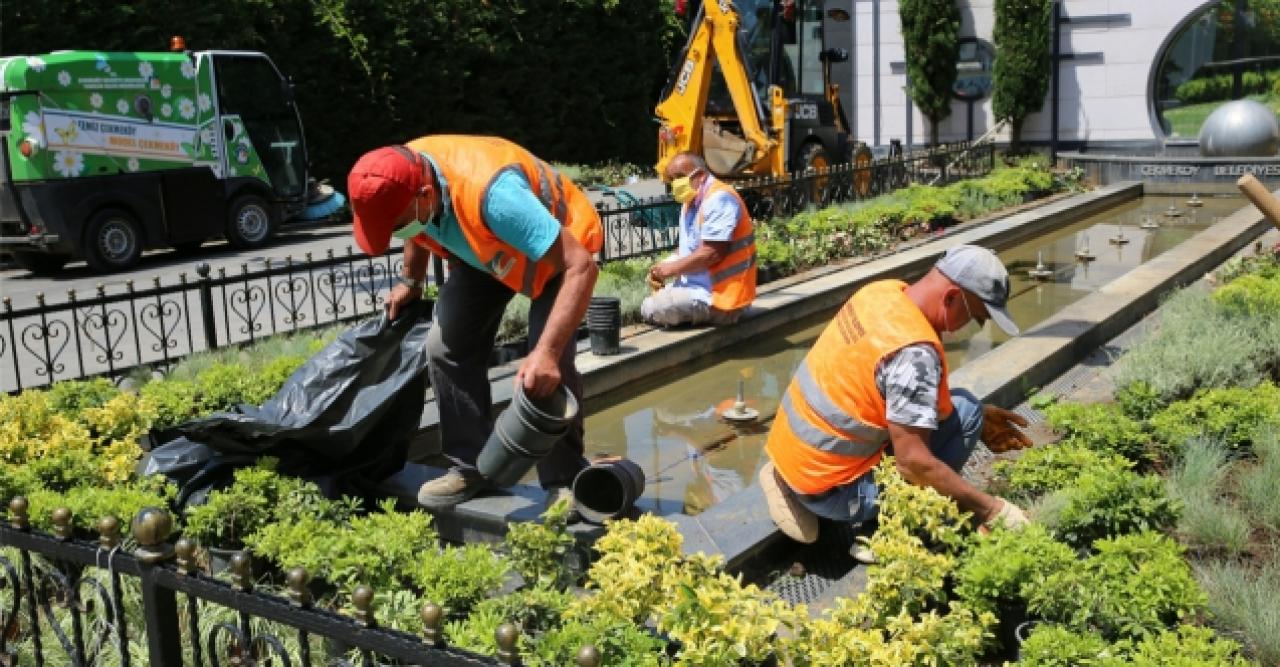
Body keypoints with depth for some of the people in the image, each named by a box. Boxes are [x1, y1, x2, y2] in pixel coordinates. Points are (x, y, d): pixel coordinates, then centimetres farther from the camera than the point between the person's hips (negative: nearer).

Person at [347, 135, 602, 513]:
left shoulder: (492, 193, -45)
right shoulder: (400, 180, -22)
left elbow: (581, 267, -46)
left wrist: (546, 352, -51)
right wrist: (410, 281, 8)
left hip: (560, 247, -6)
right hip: (485, 248, 7)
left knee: (550, 367, -20)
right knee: (448, 346, -2)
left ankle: (565, 482, -4)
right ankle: (470, 467, 11)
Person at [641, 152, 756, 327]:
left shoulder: (719, 199, -17)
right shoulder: (690, 202, 14)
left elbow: (711, 254, -24)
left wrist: (670, 269, -14)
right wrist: (662, 271, -2)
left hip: (717, 297, -10)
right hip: (697, 287, 10)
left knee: (652, 309, -19)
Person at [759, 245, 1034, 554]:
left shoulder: (884, 291, 0)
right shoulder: (915, 351, -26)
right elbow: (913, 462, -26)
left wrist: (978, 415, 12)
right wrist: (993, 509, -17)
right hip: (829, 488, -8)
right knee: (964, 412, -9)